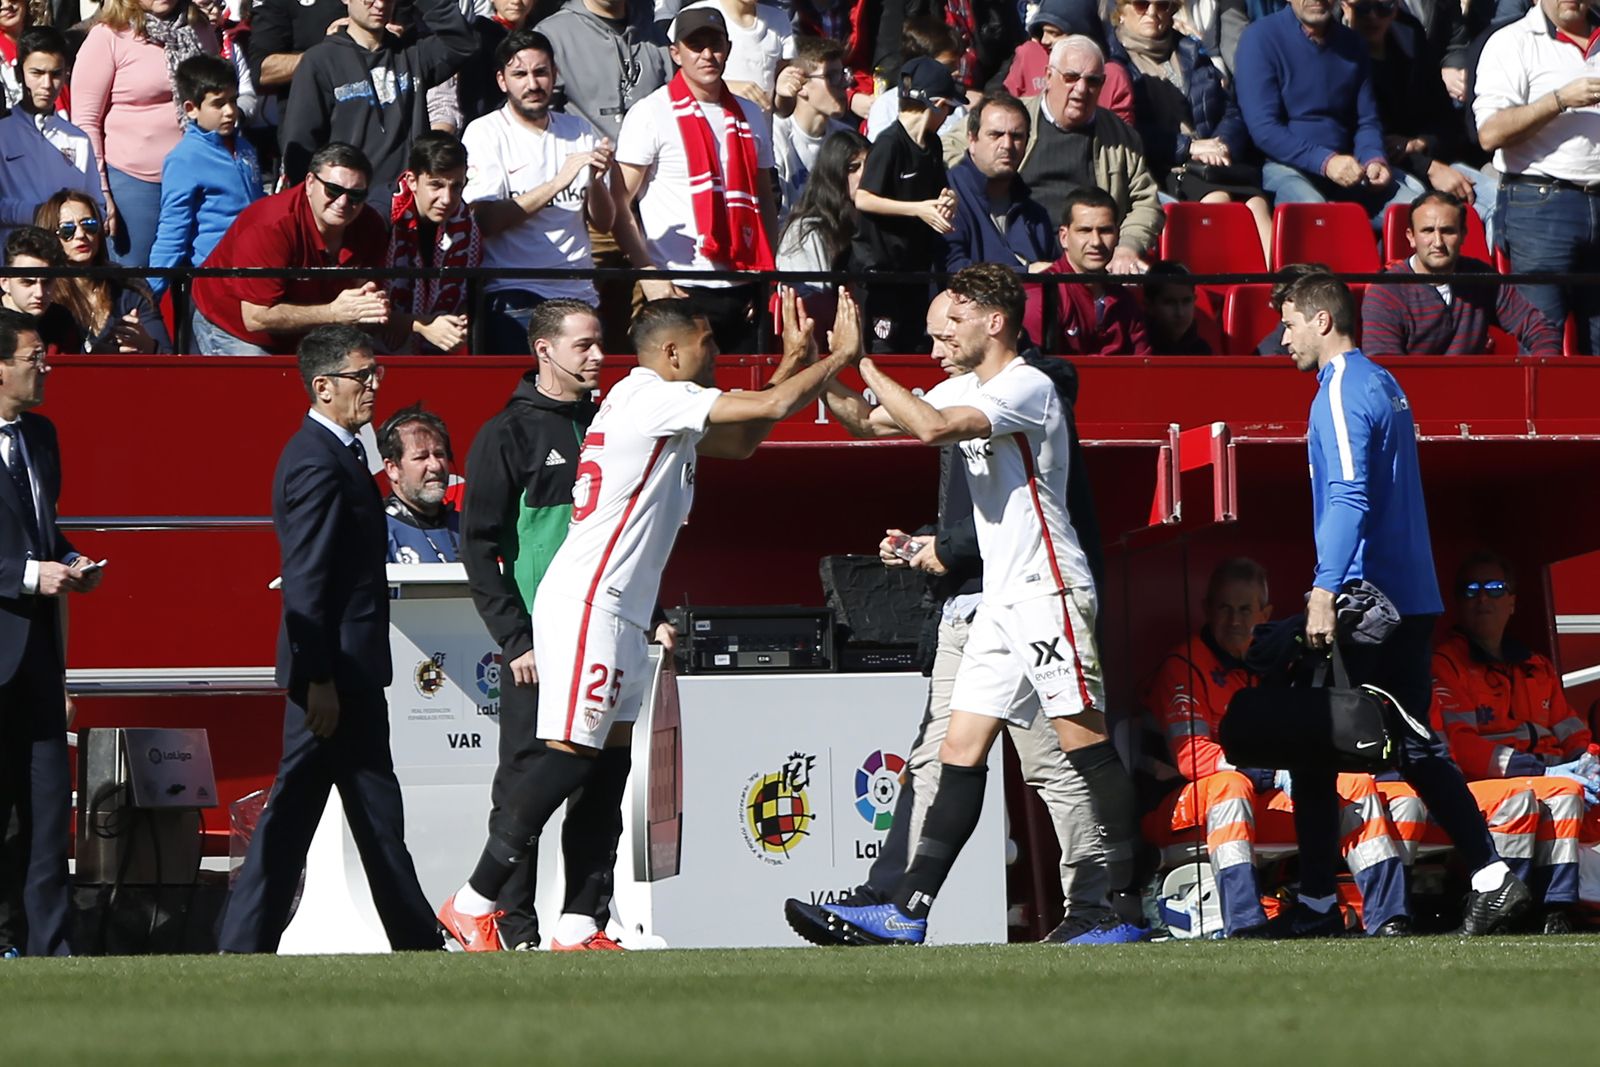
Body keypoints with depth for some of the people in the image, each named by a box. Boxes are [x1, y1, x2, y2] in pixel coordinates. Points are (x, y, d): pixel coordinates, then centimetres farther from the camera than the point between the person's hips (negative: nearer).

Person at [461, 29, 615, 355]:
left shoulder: (579, 132, 13)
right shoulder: (485, 133, 0)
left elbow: (604, 222, 12)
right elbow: (485, 221, -12)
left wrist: (596, 180, -9)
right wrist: (557, 183, -16)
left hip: (579, 292, 4)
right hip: (514, 295, -4)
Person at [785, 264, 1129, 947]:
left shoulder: (1027, 386, -12)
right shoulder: (965, 388, 17)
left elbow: (933, 427, -25)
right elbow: (866, 422, 23)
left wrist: (864, 362, -17)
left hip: (1049, 591, -9)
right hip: (1001, 601, 9)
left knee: (1085, 743, -10)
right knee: (961, 753, 3)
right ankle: (906, 914, -1)